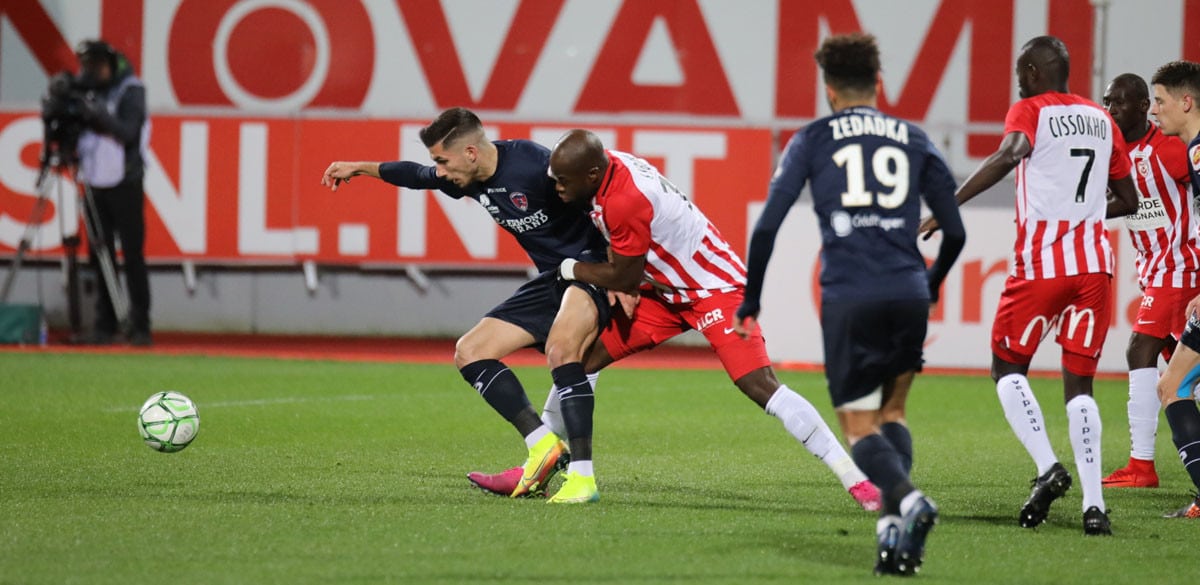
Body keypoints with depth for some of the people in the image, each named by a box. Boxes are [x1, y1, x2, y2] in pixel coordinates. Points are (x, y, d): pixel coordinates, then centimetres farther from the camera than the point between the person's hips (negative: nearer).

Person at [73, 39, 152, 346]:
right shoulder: (85, 90, 8)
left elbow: (128, 131, -19)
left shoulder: (130, 90, -7)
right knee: (100, 257, 3)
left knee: (133, 256, -6)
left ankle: (140, 328, -5)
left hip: (125, 185, -5)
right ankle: (105, 325, 6)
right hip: (95, 183, 5)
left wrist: (97, 113, -30)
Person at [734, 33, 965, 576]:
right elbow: (954, 231, 14)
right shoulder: (914, 140, 15)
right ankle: (894, 523, -3)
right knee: (891, 414, 19)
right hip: (907, 296, 2)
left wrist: (749, 304, 11)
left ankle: (906, 498, -26)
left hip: (848, 299, -2)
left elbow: (767, 225, 1)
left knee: (860, 429, 4)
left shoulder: (812, 140, 9)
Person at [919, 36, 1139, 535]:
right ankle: (1094, 505, -7)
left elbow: (1010, 155, -24)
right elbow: (1128, 201, 20)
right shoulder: (1101, 120, 15)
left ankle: (1047, 467, -10)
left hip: (1041, 264, -5)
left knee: (1008, 366, 11)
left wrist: (948, 206, -26)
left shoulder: (1030, 111, -2)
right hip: (1094, 263, 5)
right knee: (1079, 382, 7)